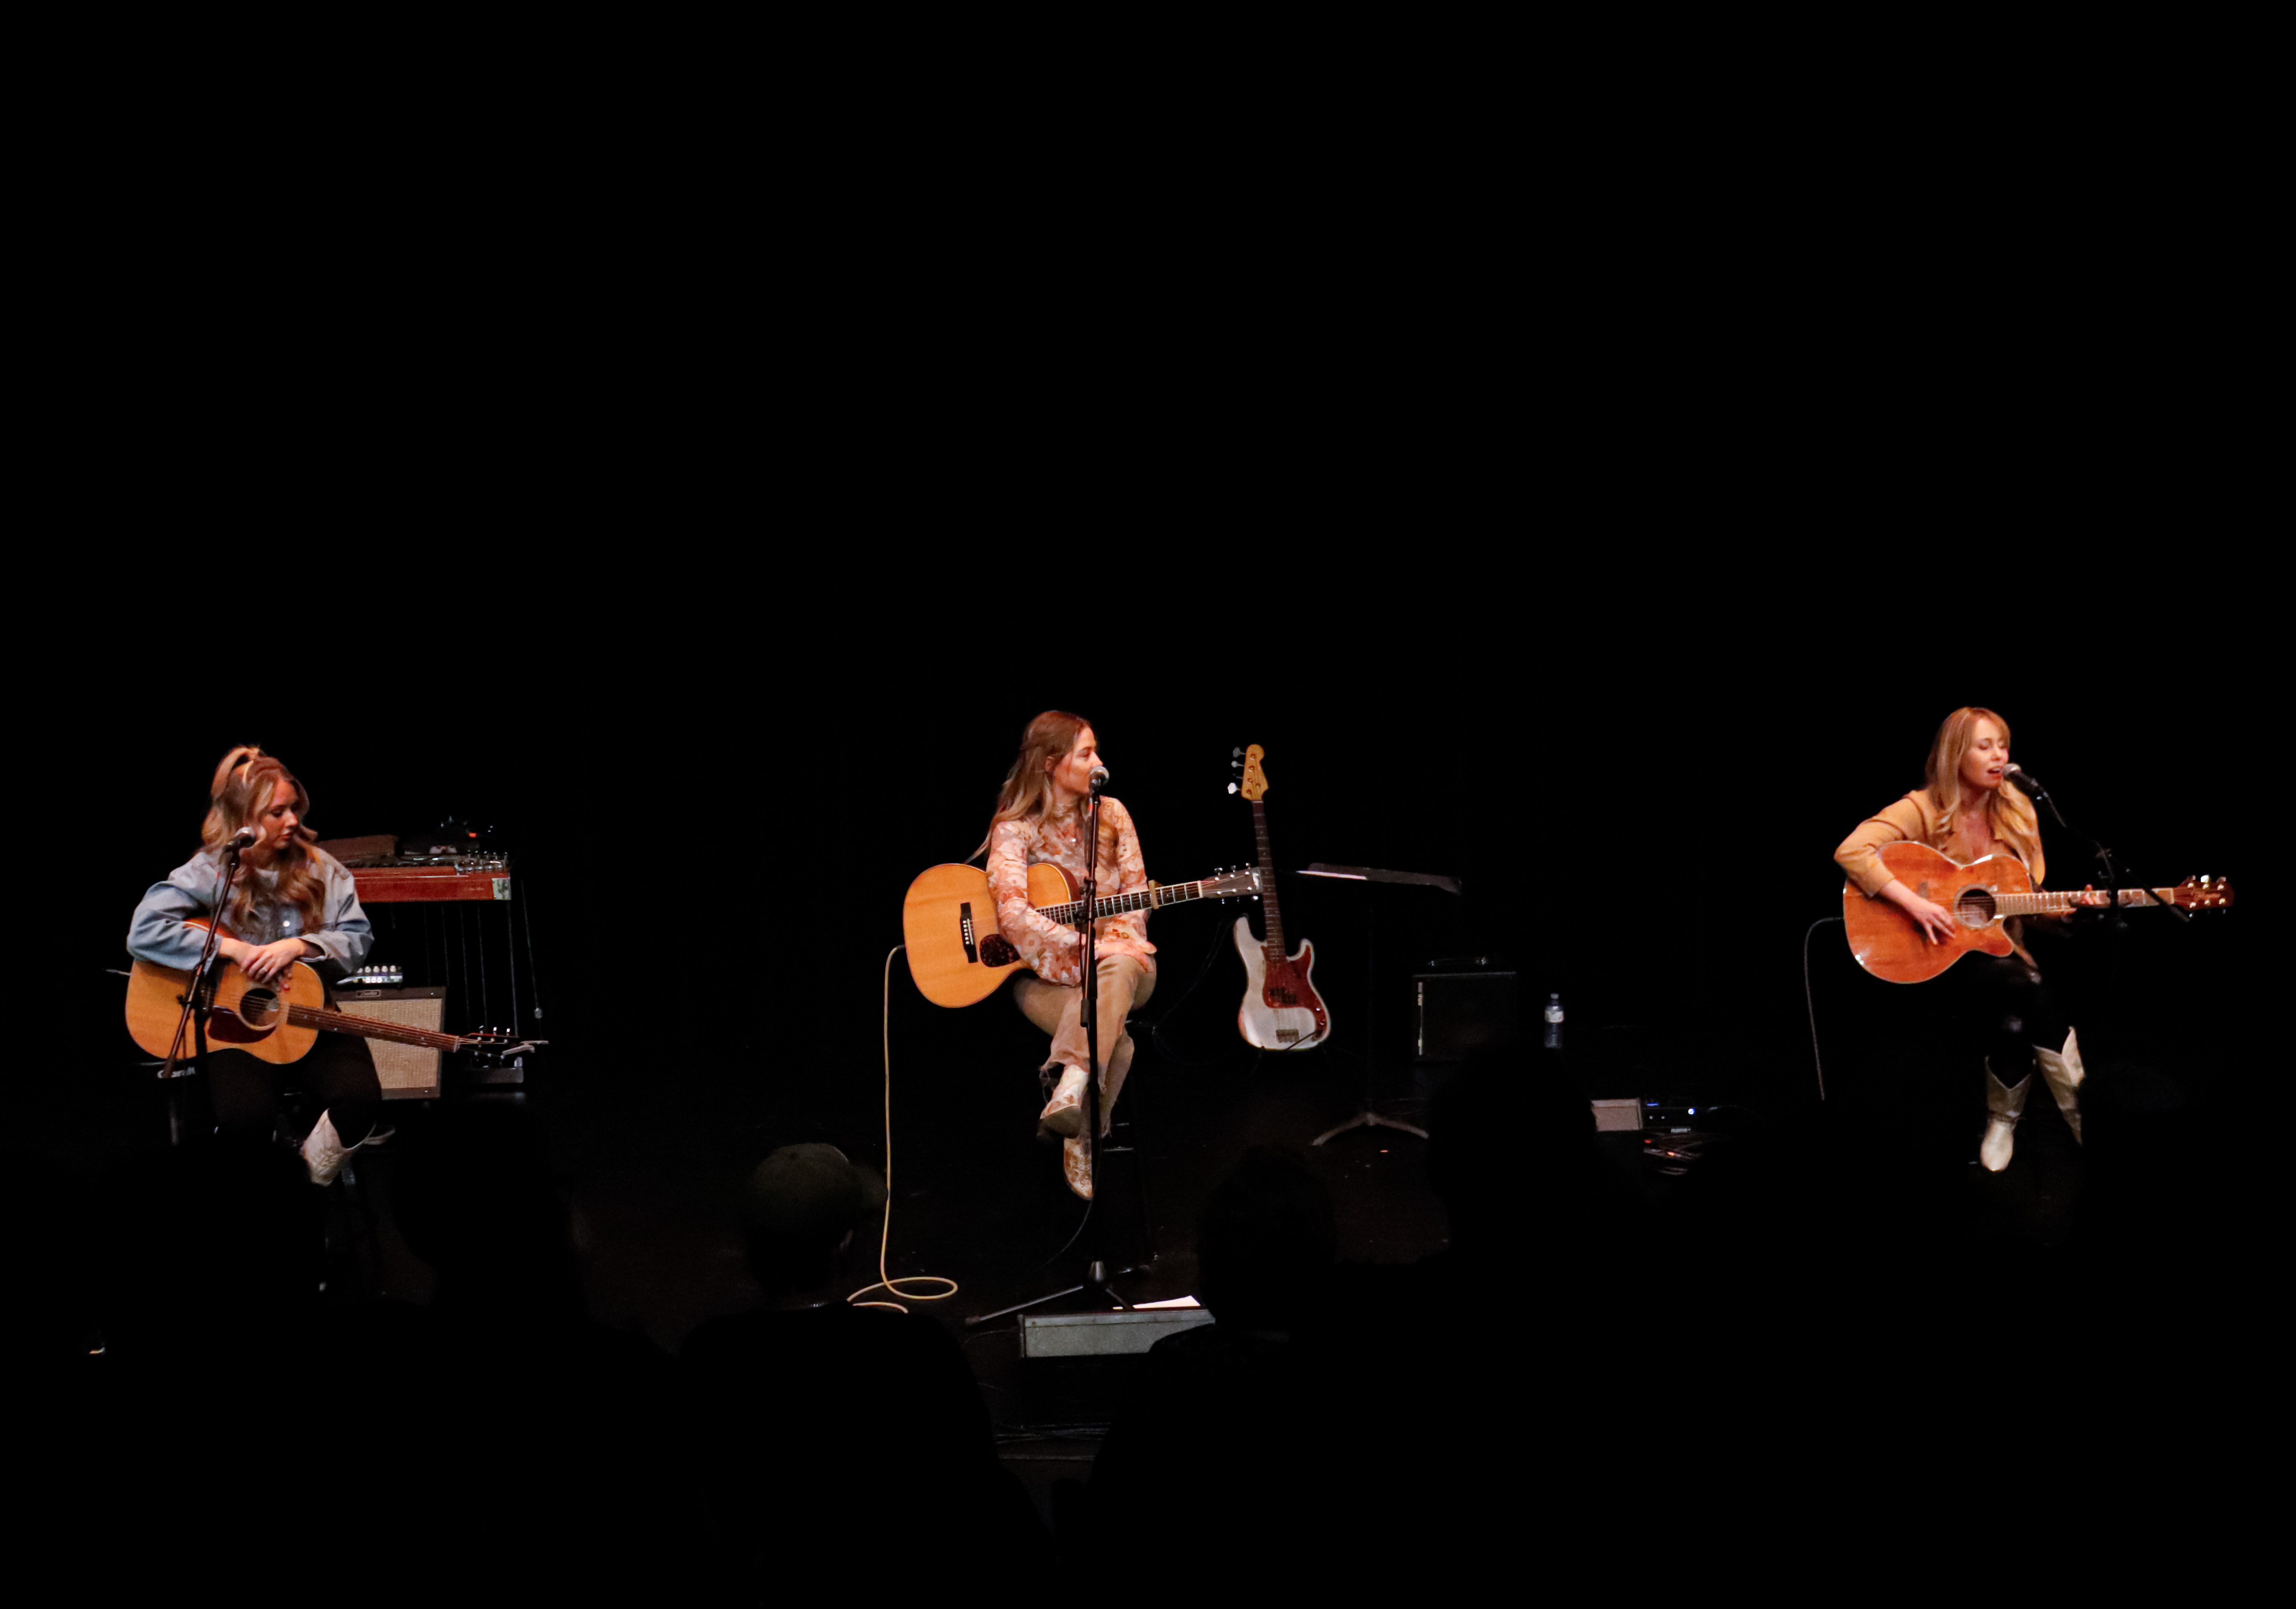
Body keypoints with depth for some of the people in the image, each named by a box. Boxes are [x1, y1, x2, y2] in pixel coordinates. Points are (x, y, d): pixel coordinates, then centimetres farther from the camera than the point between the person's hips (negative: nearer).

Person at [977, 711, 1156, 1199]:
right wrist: (1089, 947, -30)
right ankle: (1080, 1141, -21)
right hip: (1045, 975, -2)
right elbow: (1014, 916, -21)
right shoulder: (1015, 829, -7)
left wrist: (1118, 945, -16)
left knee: (1120, 970, -38)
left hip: (1115, 962, 3)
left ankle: (1070, 1094, -50)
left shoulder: (1111, 815, 7)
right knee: (1114, 1039, -34)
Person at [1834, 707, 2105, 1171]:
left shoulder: (2018, 812, 7)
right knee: (2033, 994, -30)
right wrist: (1913, 902, -28)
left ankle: (2003, 1119, -7)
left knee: (2013, 1022, -31)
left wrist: (2069, 907, -10)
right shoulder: (1924, 810, -8)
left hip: (2000, 950, 4)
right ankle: (2083, 1118, -13)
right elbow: (1850, 852, -23)